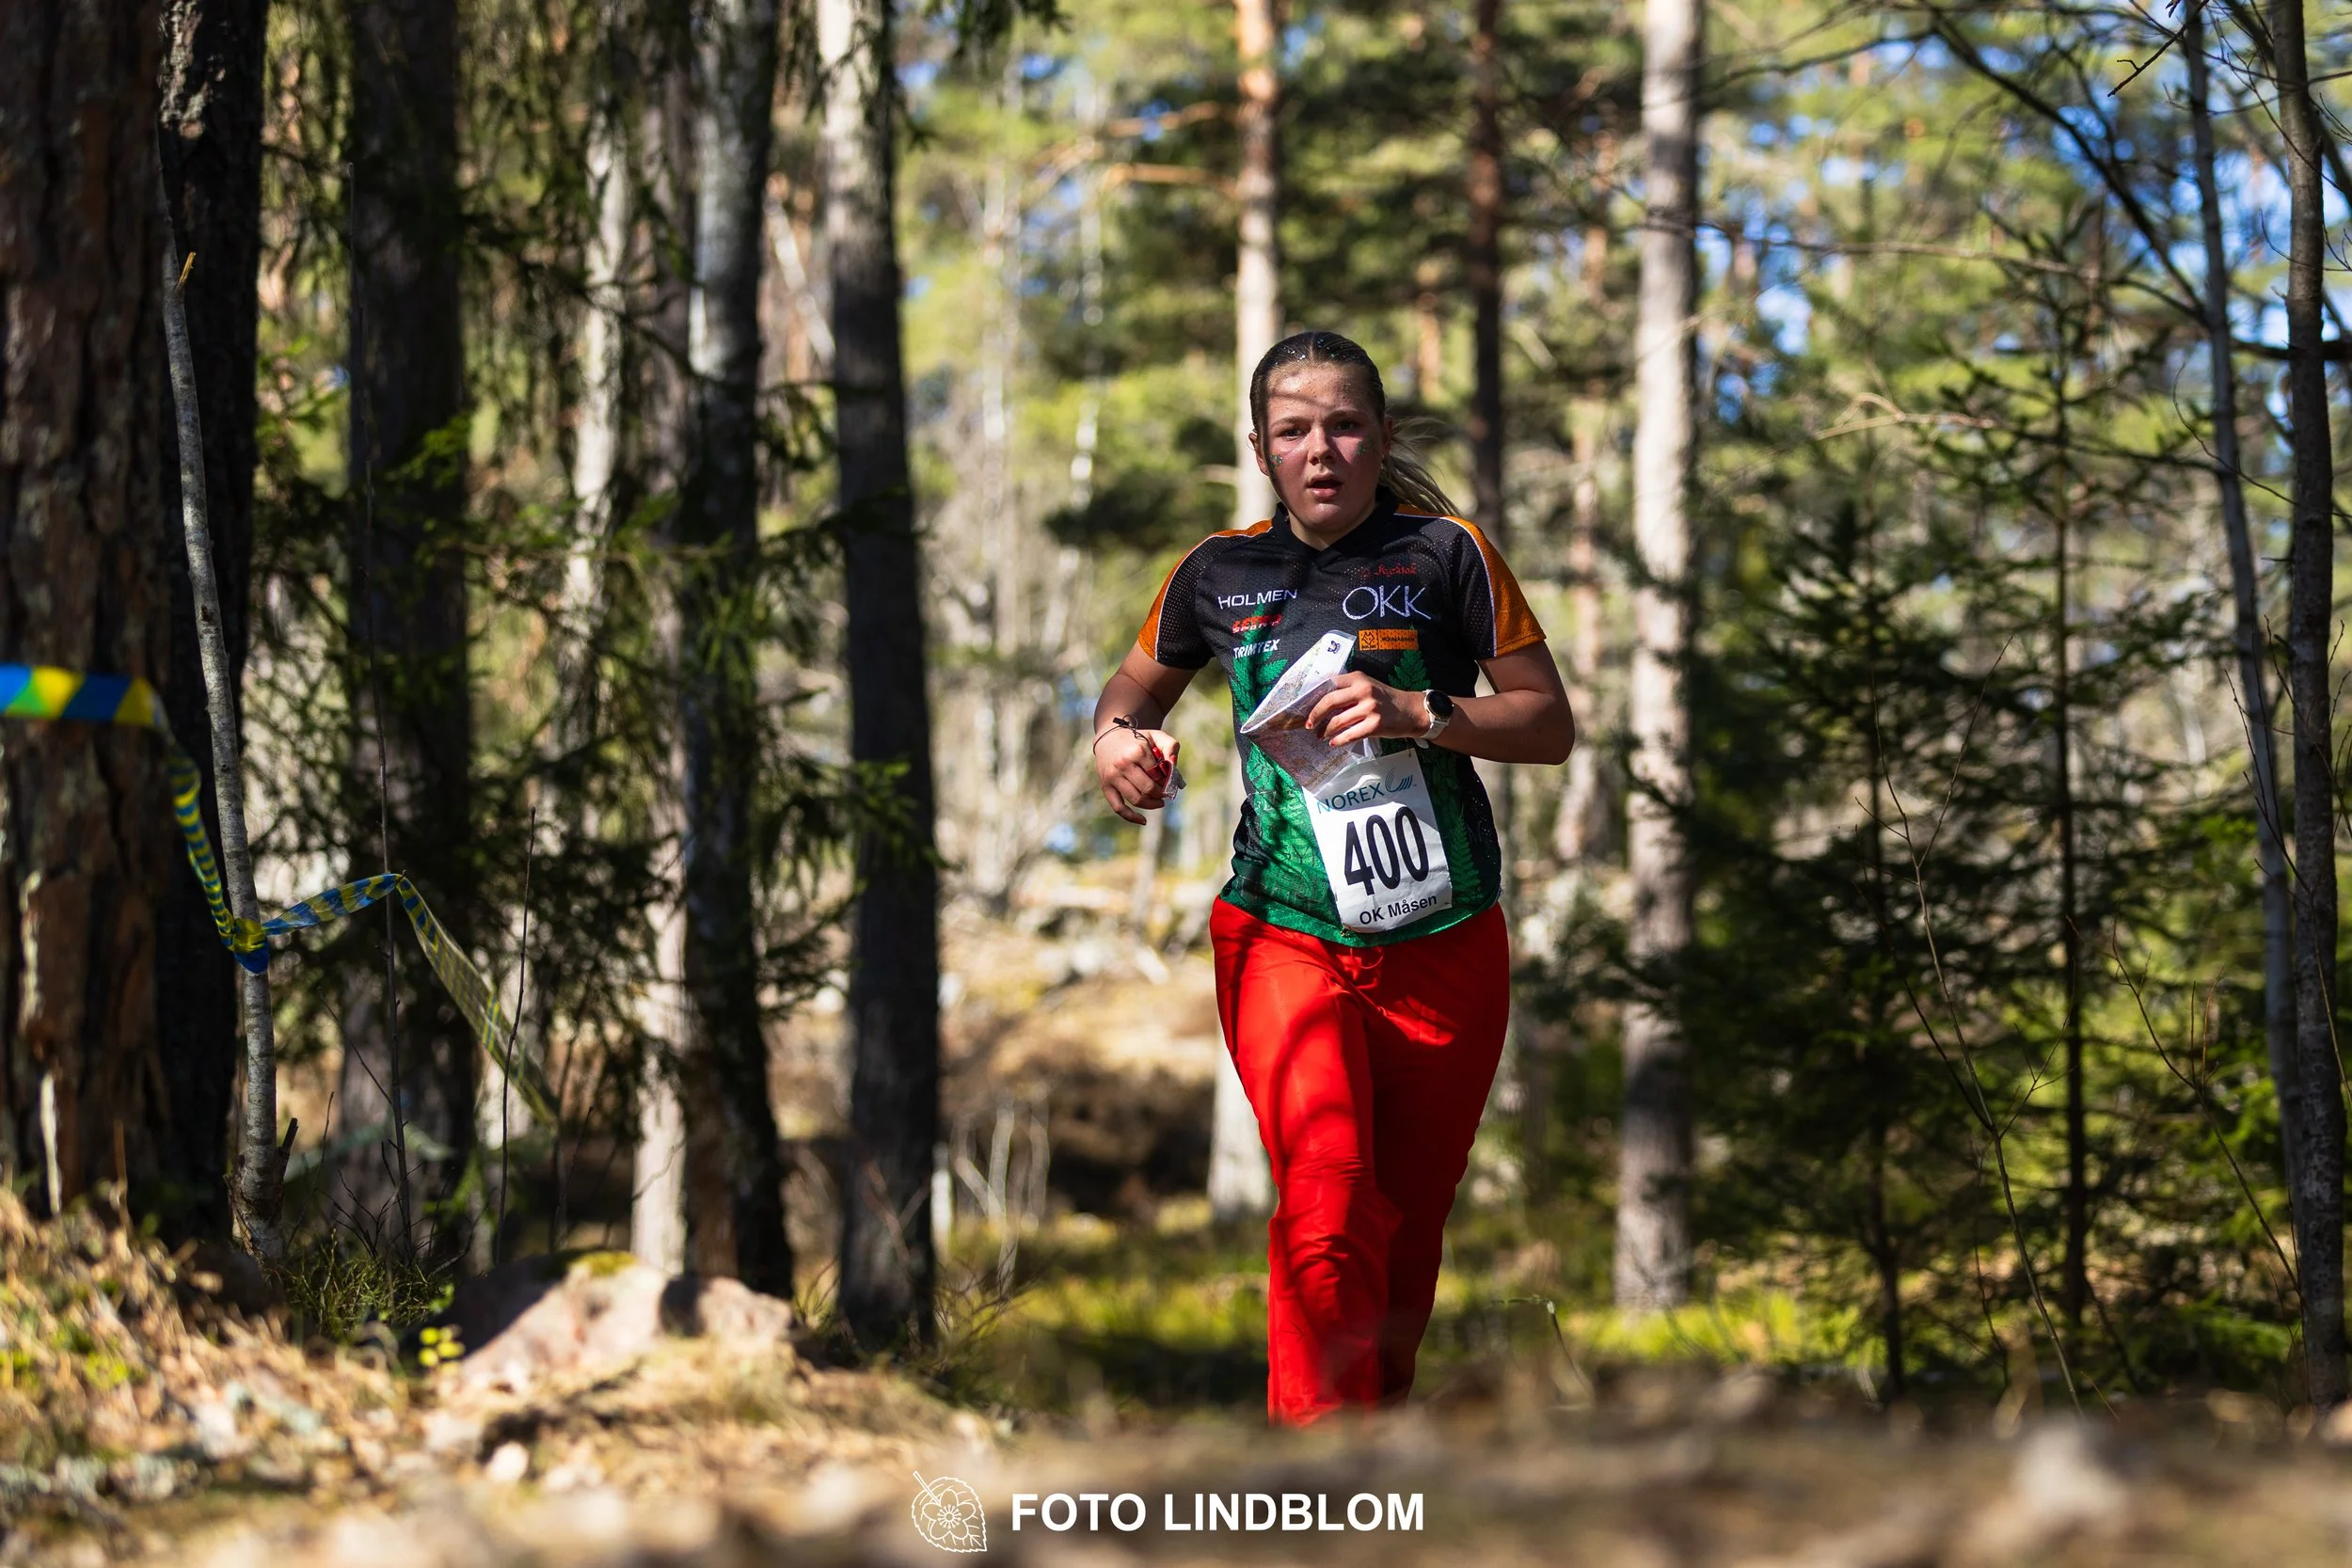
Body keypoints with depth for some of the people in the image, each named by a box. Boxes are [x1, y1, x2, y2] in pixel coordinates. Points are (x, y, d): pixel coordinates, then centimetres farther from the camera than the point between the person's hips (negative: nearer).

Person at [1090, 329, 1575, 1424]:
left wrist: (1418, 714, -16)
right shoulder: (1218, 572, 6)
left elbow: (1551, 725, 0)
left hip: (1442, 947, 1)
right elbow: (1138, 684, 24)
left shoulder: (1446, 556, -1)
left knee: (1408, 1227, 9)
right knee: (1324, 1210, -20)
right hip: (1282, 938, -1)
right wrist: (1116, 739, 0)